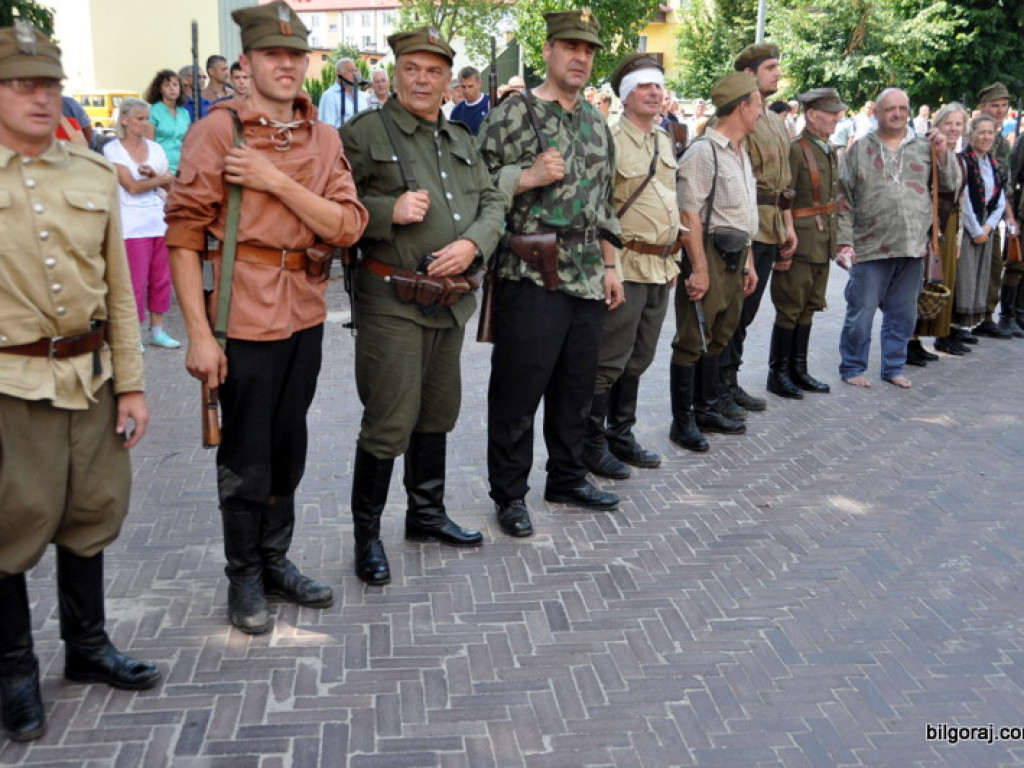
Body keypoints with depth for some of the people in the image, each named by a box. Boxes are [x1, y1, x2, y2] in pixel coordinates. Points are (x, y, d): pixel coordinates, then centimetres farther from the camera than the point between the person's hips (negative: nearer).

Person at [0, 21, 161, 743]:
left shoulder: (94, 174, 6)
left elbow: (119, 287, 9)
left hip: (90, 375, 4)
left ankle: (88, 645, 34)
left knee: (90, 515, 14)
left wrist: (132, 382, 7)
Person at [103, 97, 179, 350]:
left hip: (160, 221, 5)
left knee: (161, 280, 7)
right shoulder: (112, 149, -2)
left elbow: (171, 185, 6)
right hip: (133, 226, -5)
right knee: (136, 282, -4)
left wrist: (152, 174, -12)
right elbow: (132, 186, -11)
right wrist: (161, 178, -3)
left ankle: (157, 330, 18)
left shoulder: (155, 148, 12)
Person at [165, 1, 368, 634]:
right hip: (244, 316, -5)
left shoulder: (324, 138, 7)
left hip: (305, 314, 5)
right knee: (246, 457, 6)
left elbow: (348, 226, -5)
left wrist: (276, 181, -17)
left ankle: (275, 559, 33)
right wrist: (199, 334, -16)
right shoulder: (217, 129, -7)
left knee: (289, 447, 16)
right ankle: (244, 576, 24)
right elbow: (184, 234, -11)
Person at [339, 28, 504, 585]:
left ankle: (426, 513, 34)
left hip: (452, 300, 7)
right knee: (389, 424, -5)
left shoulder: (462, 140, 14)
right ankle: (367, 534, 12)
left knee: (437, 414, 18)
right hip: (392, 302, -6)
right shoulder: (364, 132, -5)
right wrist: (388, 210, -22)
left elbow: (493, 203, 13)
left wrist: (472, 245, -7)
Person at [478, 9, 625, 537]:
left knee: (577, 389, 15)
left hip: (587, 278, 7)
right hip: (531, 277, -6)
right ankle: (509, 494, 15)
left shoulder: (597, 123, 15)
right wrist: (529, 176, -20)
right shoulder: (512, 113, -5)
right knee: (517, 393, 2)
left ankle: (567, 479, 30)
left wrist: (609, 267, 16)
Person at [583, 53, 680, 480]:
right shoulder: (610, 139, -11)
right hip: (625, 266, -8)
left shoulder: (664, 141, 15)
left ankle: (621, 435, 27)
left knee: (638, 360, 15)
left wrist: (673, 259, 20)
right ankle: (593, 444, 10)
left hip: (661, 267, 8)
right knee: (609, 361, -2)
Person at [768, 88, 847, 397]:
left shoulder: (830, 151, 13)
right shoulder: (795, 150, -13)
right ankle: (778, 373, 9)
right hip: (800, 241, -8)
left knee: (809, 307, 14)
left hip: (822, 243, 8)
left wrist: (836, 238, 15)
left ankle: (798, 369, 23)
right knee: (790, 310, -1)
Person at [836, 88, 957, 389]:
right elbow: (844, 199, -1)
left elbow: (950, 184, 11)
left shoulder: (924, 147, 11)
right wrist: (844, 242, -8)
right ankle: (852, 367, 15)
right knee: (861, 313, 1)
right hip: (870, 249, -3)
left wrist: (943, 154, -5)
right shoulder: (860, 149, 3)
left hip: (911, 249, 3)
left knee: (903, 315, 11)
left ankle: (893, 367, 24)